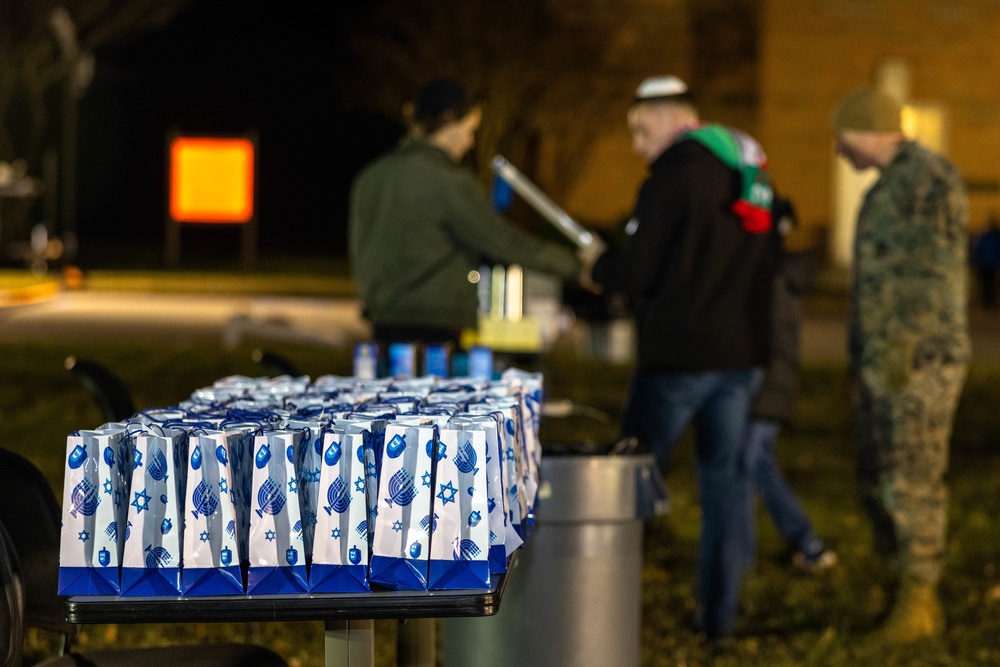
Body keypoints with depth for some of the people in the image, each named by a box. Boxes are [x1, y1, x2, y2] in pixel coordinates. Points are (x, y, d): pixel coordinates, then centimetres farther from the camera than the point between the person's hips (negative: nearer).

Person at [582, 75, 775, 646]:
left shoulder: (676, 174, -13)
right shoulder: (750, 169, 13)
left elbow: (636, 272, -16)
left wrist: (597, 270, 6)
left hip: (679, 353, -7)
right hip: (742, 351, 7)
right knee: (726, 478, 9)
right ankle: (721, 614, 8)